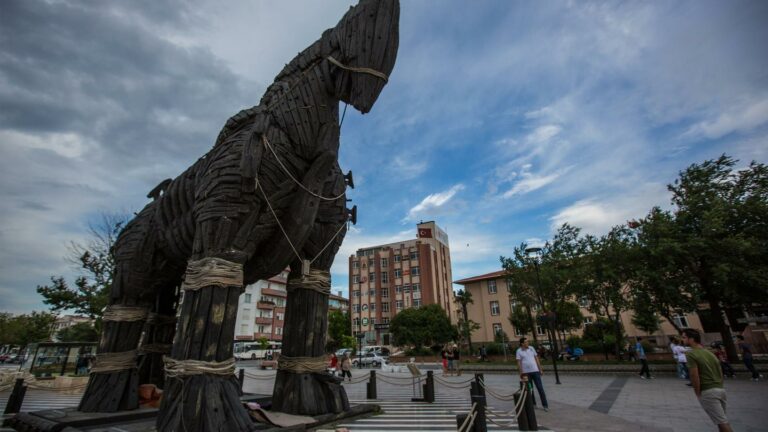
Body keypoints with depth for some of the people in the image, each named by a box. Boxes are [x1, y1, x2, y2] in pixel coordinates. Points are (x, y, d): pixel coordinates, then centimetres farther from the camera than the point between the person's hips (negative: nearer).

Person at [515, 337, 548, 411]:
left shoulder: (531, 348, 6)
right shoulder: (519, 351, -3)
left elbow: (536, 359, 9)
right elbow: (519, 363, -4)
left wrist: (540, 369, 6)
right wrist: (521, 372, -10)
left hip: (535, 371, 2)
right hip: (526, 372, -2)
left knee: (540, 388, 1)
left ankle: (545, 405, 7)